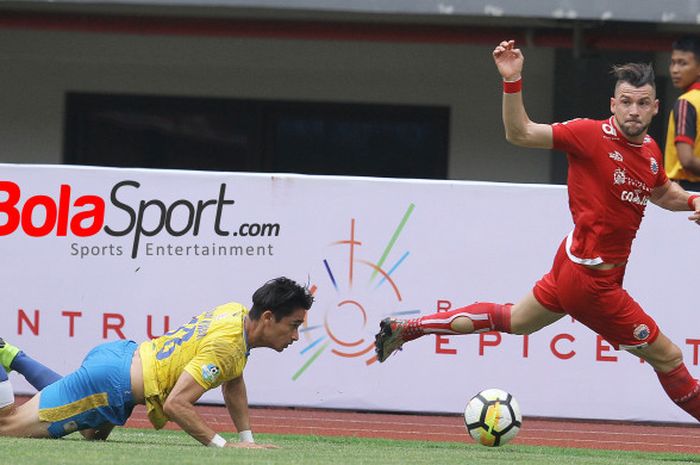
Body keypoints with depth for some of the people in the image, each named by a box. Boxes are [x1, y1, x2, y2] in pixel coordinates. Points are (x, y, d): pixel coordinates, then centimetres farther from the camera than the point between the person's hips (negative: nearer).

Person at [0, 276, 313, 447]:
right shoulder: (225, 346, -27)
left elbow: (233, 384, 20)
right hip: (111, 384, -9)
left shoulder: (235, 312, 3)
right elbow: (176, 404, -32)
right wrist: (223, 446, -30)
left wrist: (247, 439, 14)